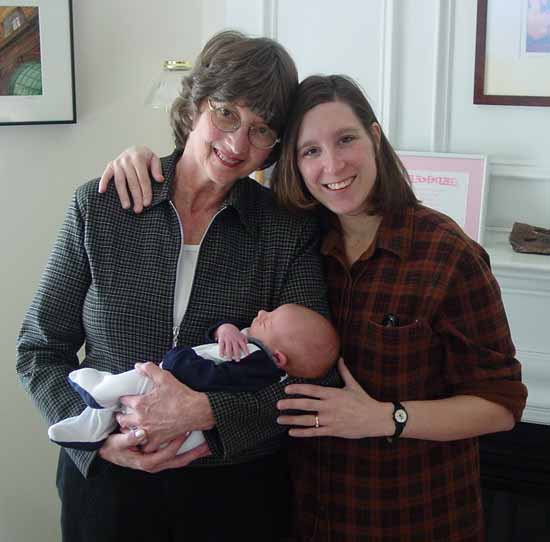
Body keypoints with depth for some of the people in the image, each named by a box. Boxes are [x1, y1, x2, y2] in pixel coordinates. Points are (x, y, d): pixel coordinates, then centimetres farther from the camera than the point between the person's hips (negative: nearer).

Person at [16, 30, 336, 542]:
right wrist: (101, 439, -15)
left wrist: (205, 410, -24)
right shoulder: (99, 207, -6)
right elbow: (40, 349, -2)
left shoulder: (290, 229, -7)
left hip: (238, 486, 0)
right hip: (106, 480, 0)